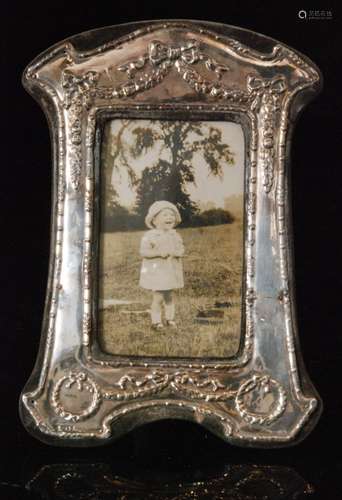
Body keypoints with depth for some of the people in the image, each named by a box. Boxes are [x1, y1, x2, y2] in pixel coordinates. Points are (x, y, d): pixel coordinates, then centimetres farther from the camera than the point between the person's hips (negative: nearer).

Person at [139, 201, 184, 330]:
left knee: (169, 297, 13)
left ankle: (170, 319, 24)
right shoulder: (149, 235, -10)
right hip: (156, 271, -5)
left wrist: (176, 252, -15)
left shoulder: (175, 235, 7)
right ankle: (156, 321, 5)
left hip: (171, 271, 5)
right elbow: (143, 251, -16)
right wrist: (158, 252, -25)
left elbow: (181, 250, 8)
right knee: (157, 297, -5)